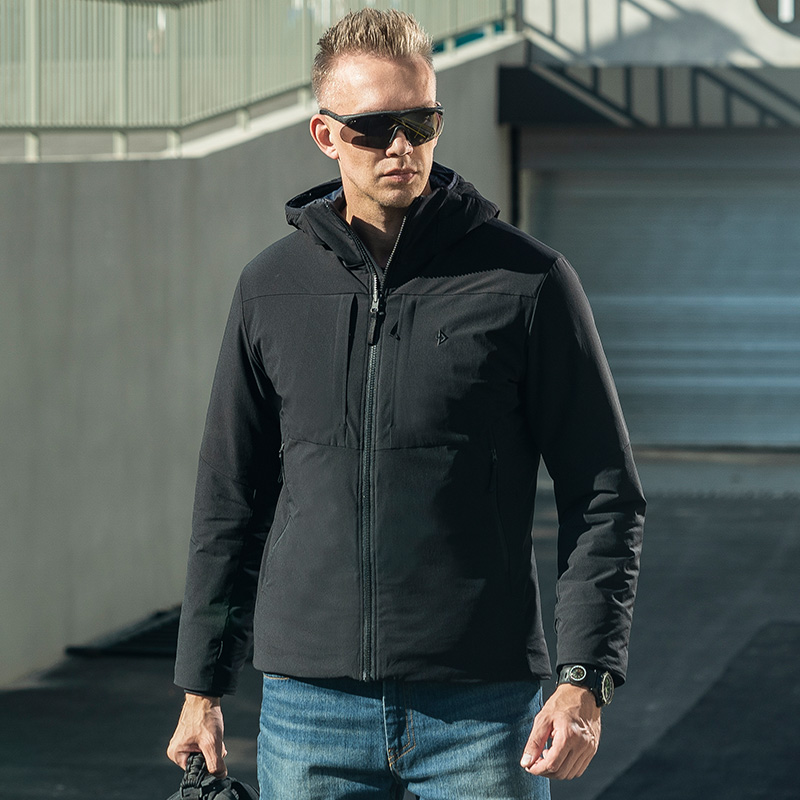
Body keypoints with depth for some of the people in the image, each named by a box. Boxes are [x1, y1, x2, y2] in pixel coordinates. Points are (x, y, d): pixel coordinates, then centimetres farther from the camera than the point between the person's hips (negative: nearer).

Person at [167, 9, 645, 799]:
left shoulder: (527, 281, -2)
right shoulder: (270, 288, 7)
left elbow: (604, 497, -1)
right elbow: (229, 503, 13)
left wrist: (583, 677, -10)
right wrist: (202, 687, 11)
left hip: (482, 705, -2)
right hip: (308, 704, 2)